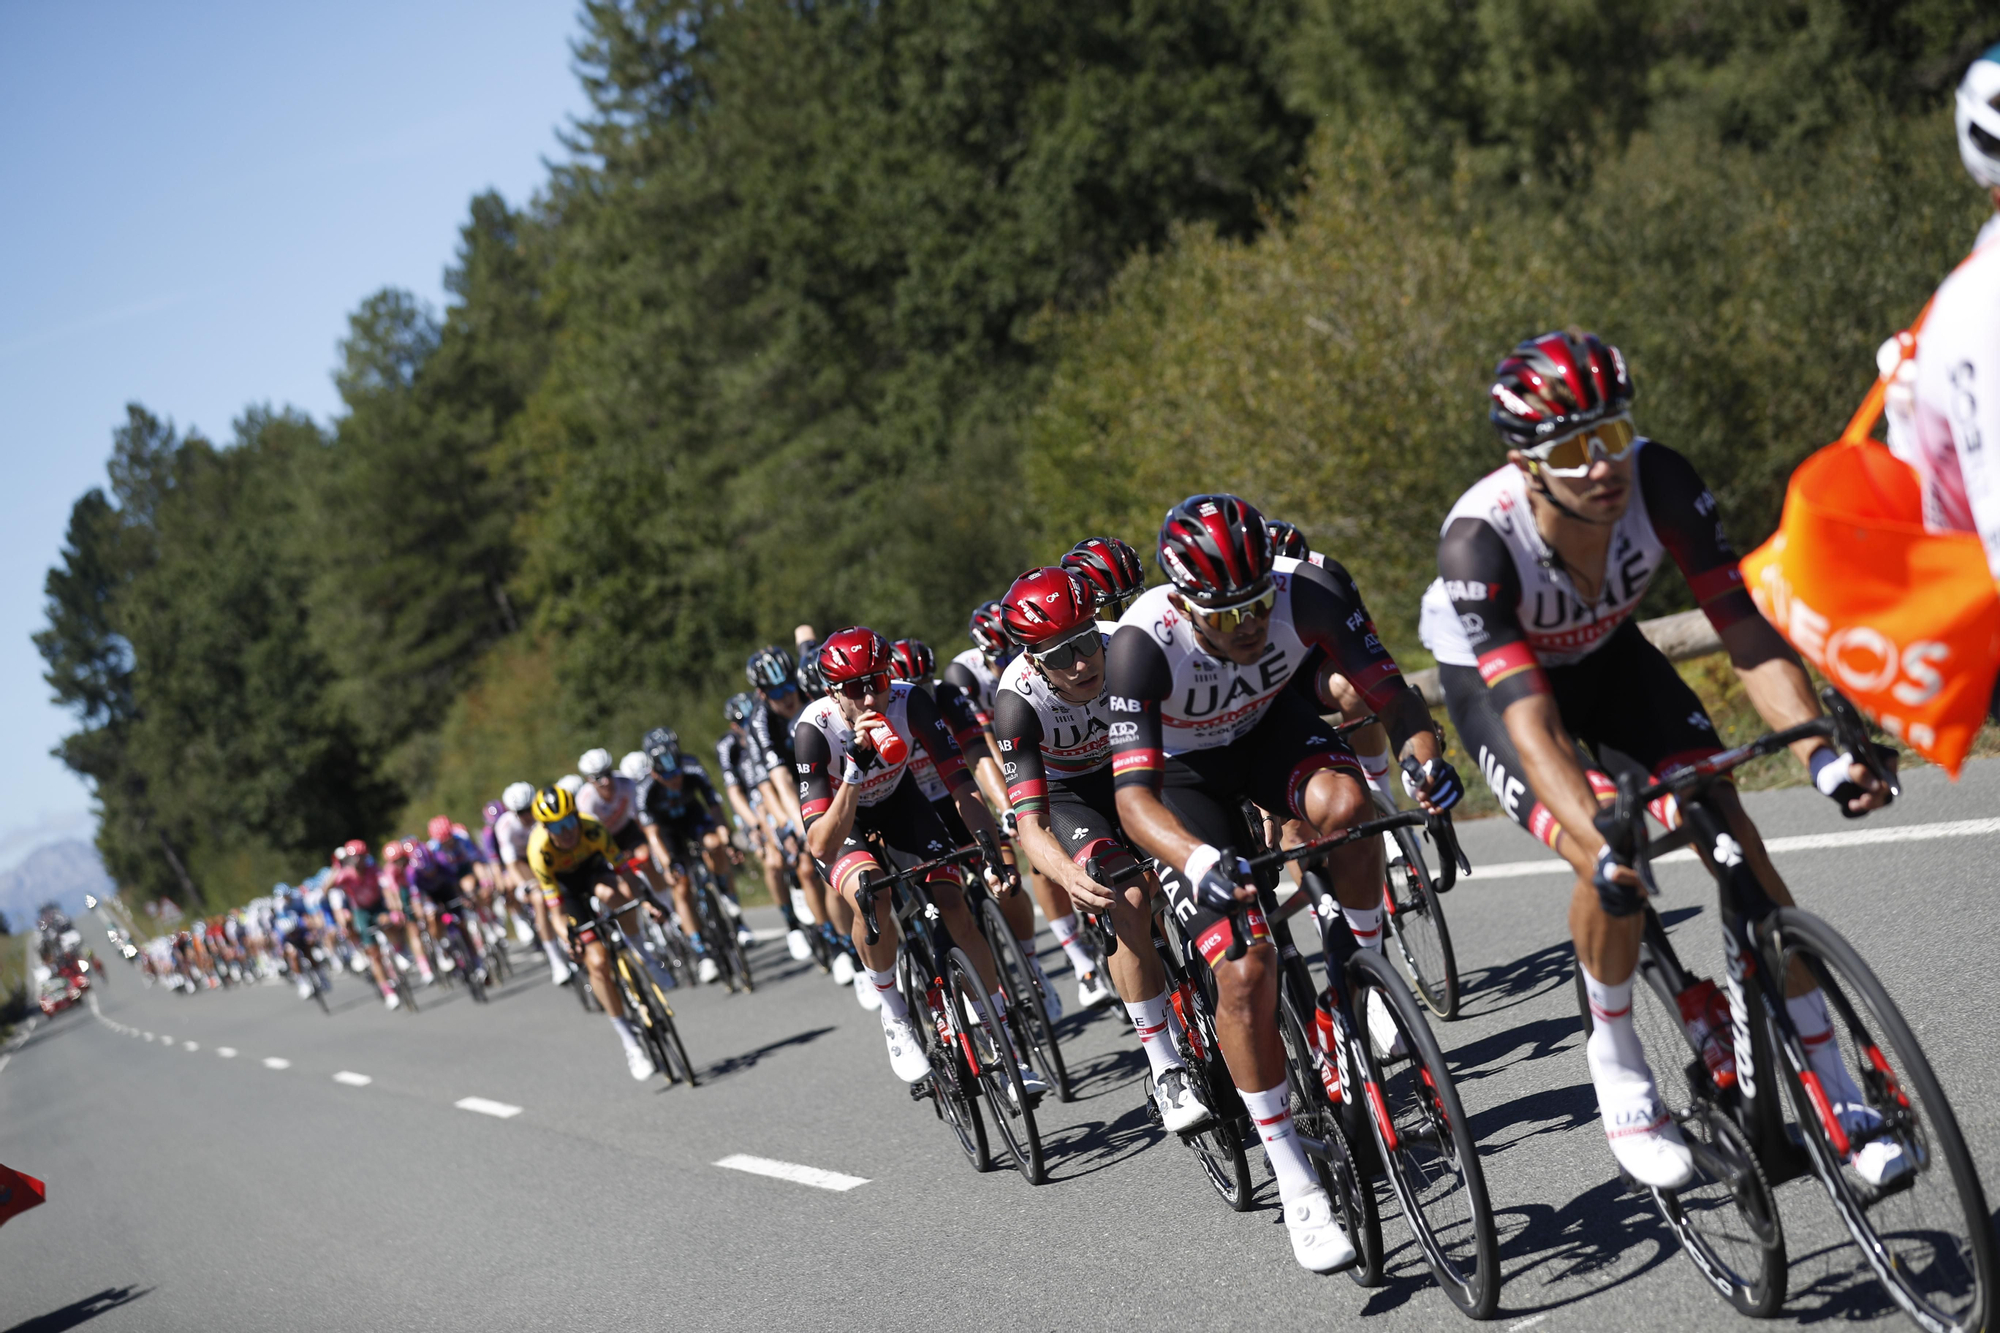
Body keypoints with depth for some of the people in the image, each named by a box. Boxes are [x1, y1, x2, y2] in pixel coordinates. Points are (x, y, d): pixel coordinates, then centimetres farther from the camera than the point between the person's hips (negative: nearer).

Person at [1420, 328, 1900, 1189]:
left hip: (1607, 654, 3)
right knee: (1616, 872, -26)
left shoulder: (1658, 481, -30)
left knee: (1735, 841, -12)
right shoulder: (1479, 541, -38)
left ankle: (1835, 1092, -2)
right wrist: (1600, 847, -57)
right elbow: (1532, 719, -44)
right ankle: (1616, 1065, 1)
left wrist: (1818, 752, -45)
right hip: (1493, 676, -3)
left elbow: (1746, 631, -30)